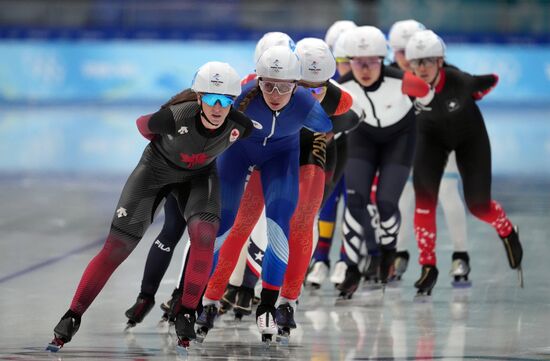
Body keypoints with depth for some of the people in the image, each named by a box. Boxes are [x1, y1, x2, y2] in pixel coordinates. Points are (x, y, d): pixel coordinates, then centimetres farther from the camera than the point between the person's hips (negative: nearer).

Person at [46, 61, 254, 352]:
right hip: (156, 168, -2)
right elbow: (142, 125, -12)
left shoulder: (240, 126, -29)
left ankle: (186, 314, -12)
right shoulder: (175, 117, -37)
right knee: (116, 247, -5)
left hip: (199, 174, 2)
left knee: (204, 232, -27)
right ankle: (72, 317, 9)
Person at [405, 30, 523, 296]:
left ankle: (508, 232, 37)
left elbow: (492, 80, -14)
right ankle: (428, 266, -7)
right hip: (432, 134, 2)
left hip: (469, 135, -2)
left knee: (478, 204, 2)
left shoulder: (459, 82, -36)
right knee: (423, 194, -17)